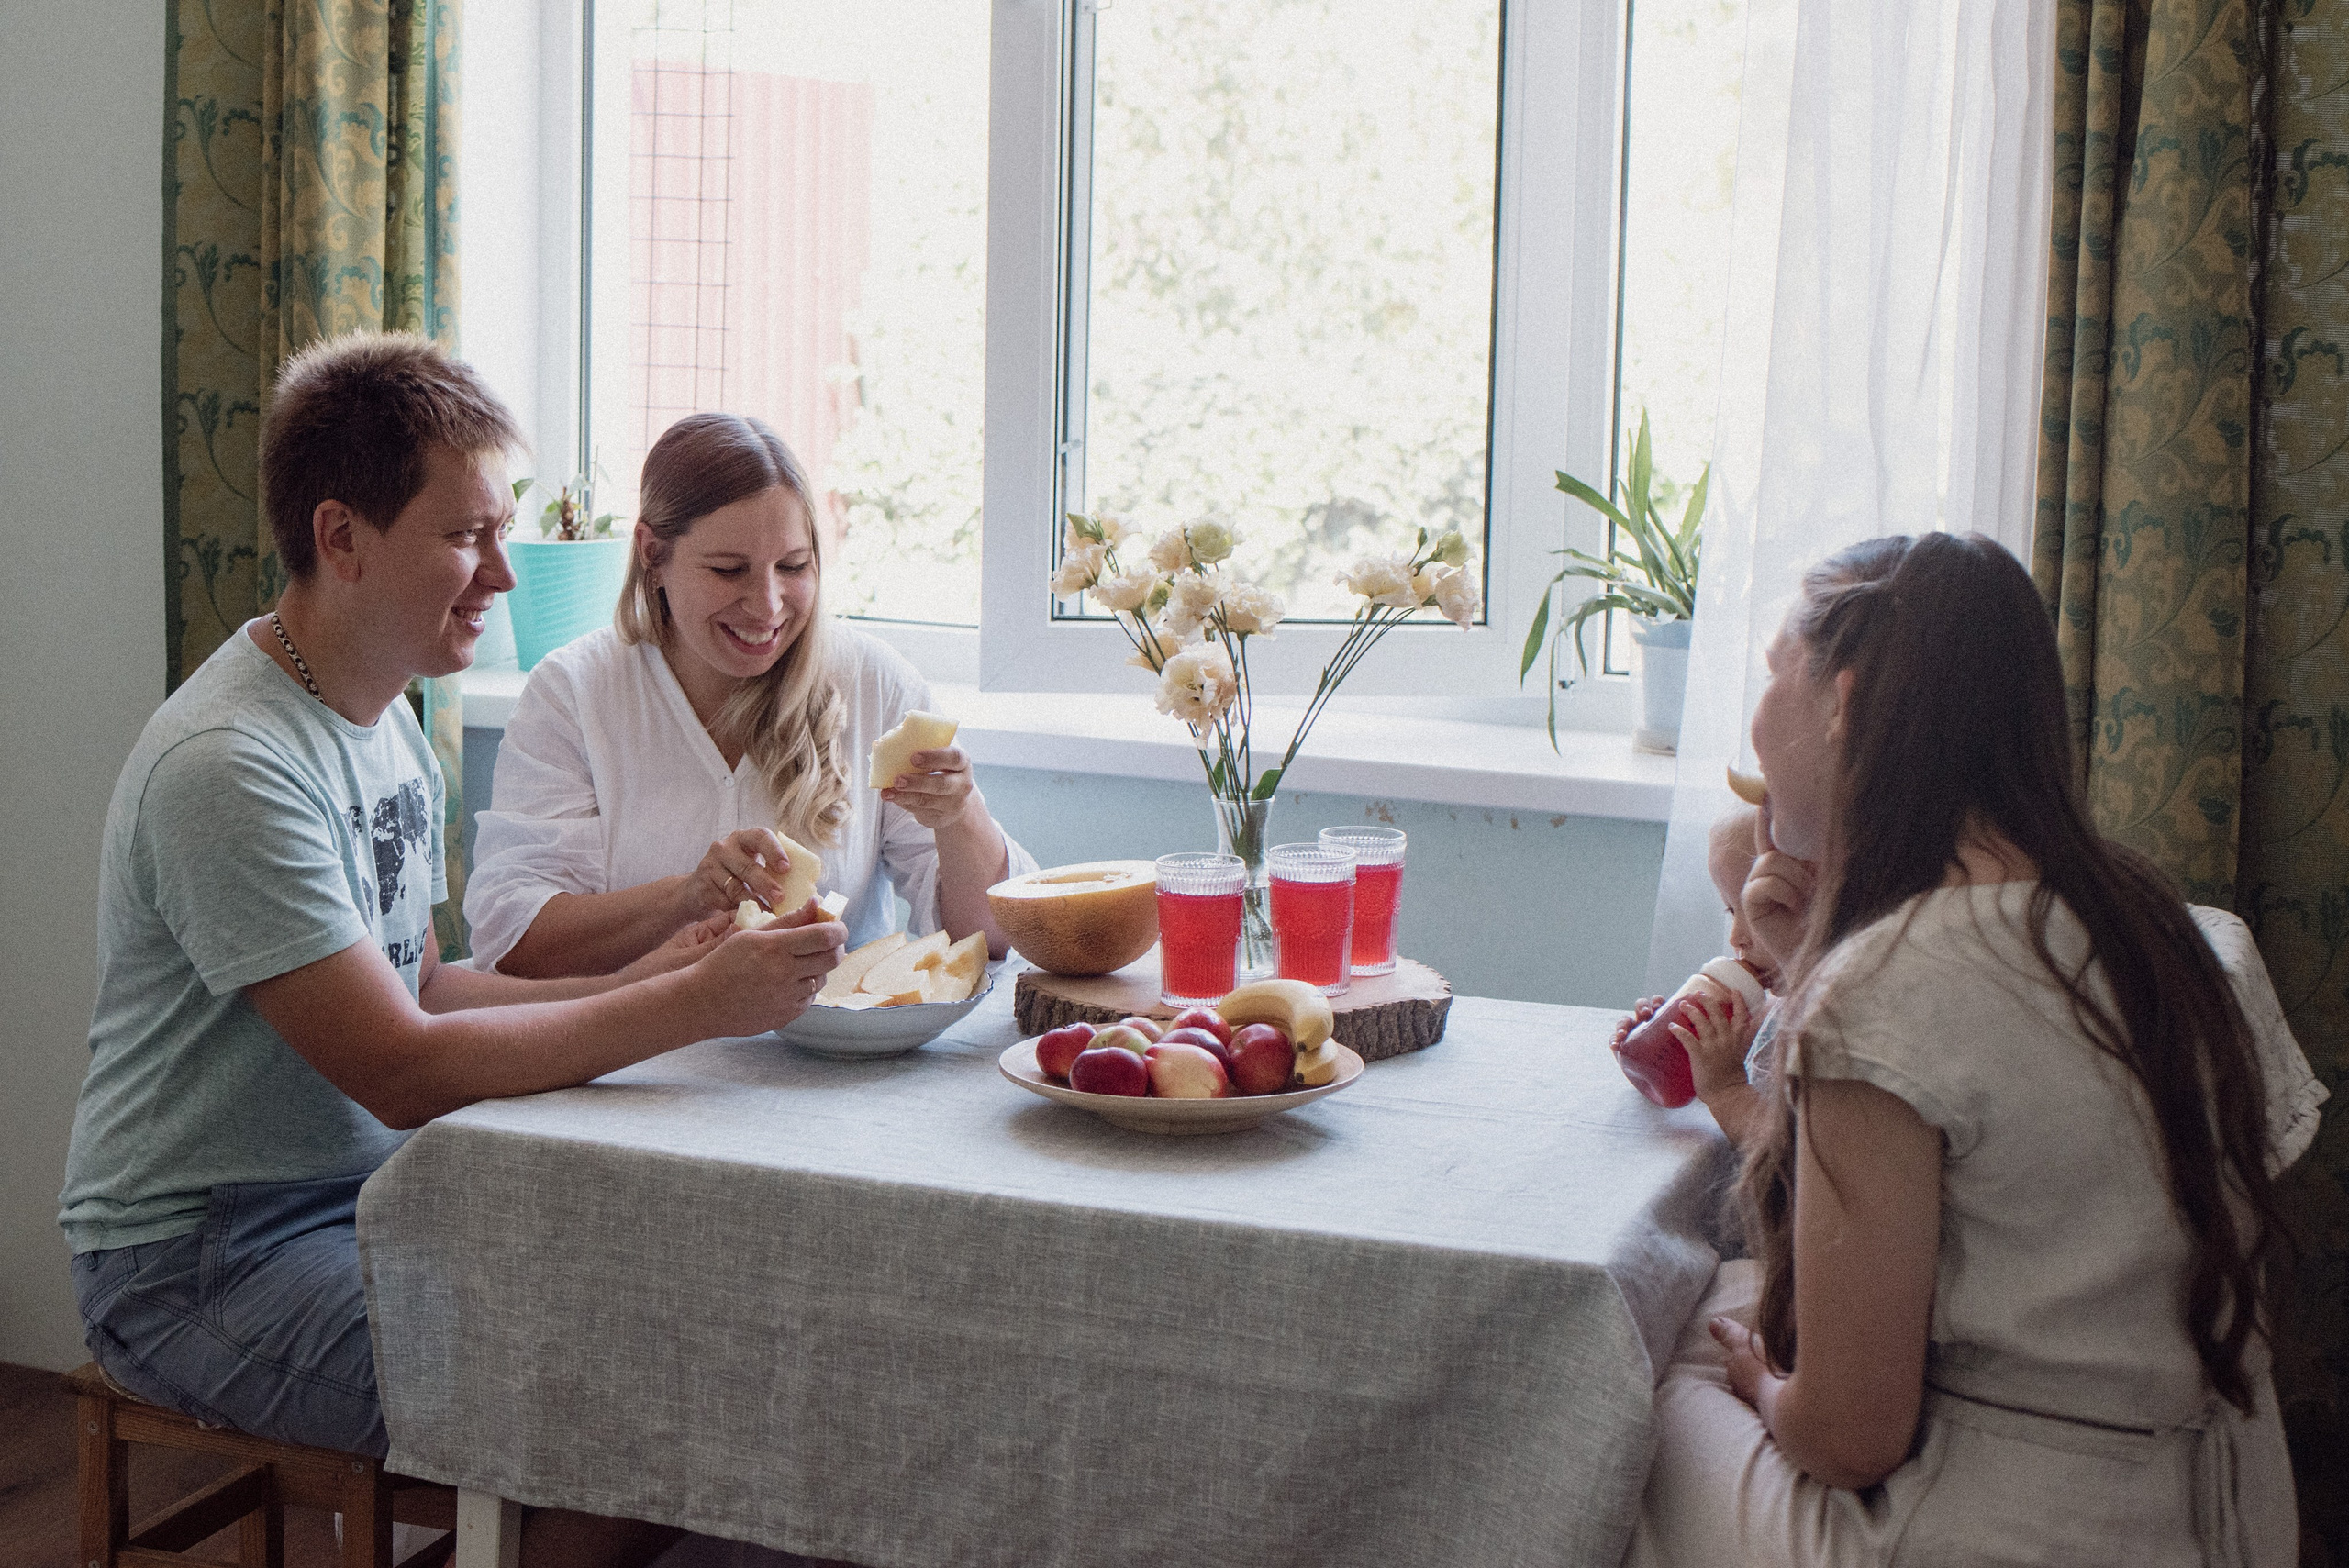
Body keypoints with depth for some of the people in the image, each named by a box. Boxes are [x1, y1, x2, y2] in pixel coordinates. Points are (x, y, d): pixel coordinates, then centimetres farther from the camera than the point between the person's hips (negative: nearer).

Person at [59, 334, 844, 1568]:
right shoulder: (228, 765, -22)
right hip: (203, 1261, -9)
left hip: (367, 1192, 9)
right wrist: (694, 1008, -24)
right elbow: (404, 1069, -25)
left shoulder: (385, 721, 9)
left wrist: (634, 982, -2)